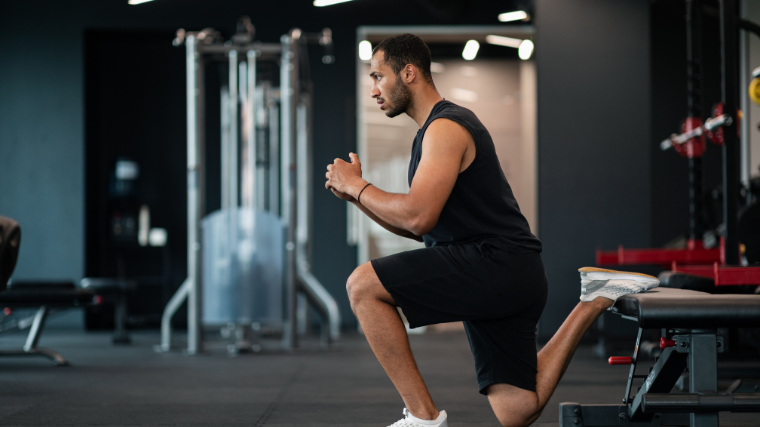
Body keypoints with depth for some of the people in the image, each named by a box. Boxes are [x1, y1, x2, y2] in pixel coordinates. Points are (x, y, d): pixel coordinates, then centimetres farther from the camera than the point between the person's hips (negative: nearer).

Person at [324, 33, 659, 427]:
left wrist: (356, 185, -8)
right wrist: (356, 194, 14)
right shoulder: (435, 129, 22)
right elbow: (419, 226, 25)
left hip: (495, 264, -10)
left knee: (362, 286, -14)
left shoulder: (445, 128, -10)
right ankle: (593, 302, 13)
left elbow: (419, 217, -22)